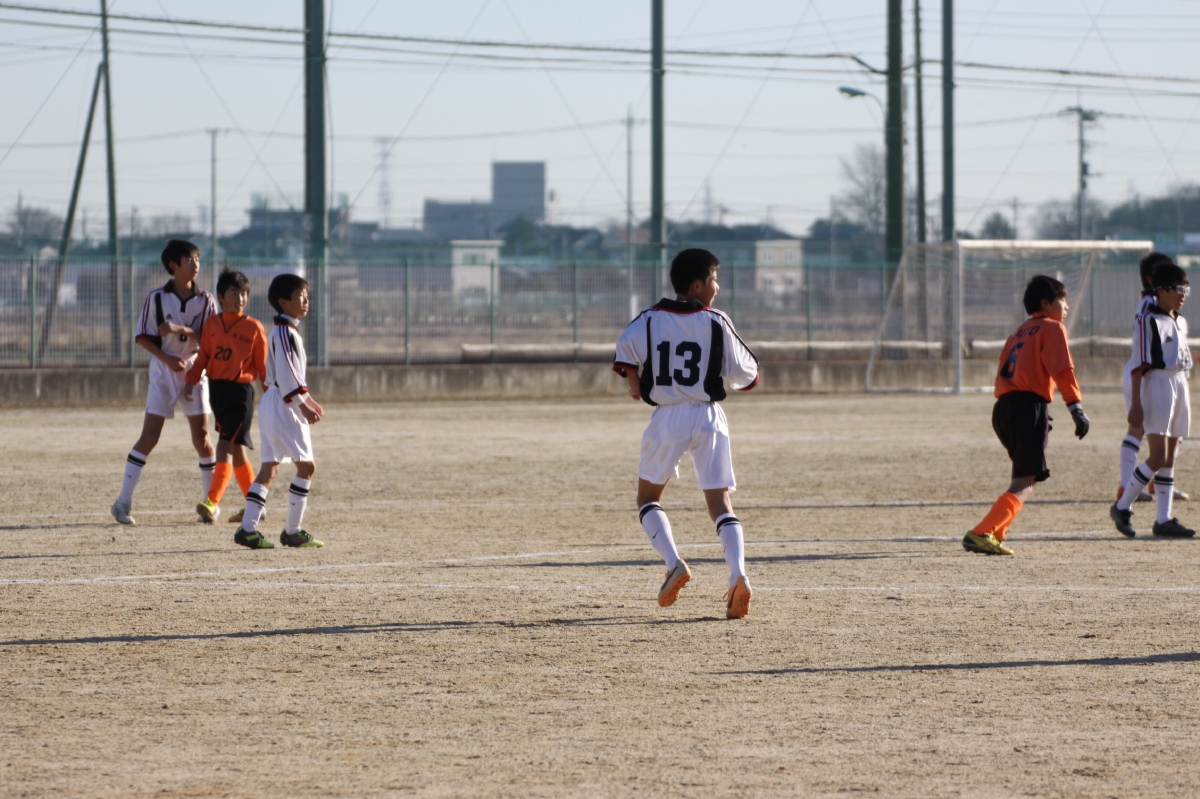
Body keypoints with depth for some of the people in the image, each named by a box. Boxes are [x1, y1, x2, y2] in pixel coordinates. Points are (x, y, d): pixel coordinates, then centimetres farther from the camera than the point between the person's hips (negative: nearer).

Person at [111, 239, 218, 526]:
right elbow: (142, 337, -3)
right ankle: (123, 501, -4)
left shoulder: (205, 300, 0)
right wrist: (167, 358, -17)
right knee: (149, 437, -8)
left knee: (201, 436, 0)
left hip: (195, 370, 2)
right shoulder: (157, 298, -5)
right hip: (163, 370, -2)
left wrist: (181, 329, -21)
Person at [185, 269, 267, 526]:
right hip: (216, 389, 5)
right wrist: (191, 381, -2)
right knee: (236, 451, 12)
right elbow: (203, 357, 10)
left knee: (225, 447, -15)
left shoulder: (253, 328, -4)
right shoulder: (211, 324, 7)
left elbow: (263, 366, -2)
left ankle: (212, 502, -22)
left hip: (241, 391, -5)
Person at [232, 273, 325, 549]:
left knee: (270, 467, 8)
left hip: (271, 404, 10)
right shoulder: (285, 333, -14)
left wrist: (309, 401, 24)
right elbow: (286, 376, -21)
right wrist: (304, 406, -21)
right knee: (306, 466, -5)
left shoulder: (283, 331, 18)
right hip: (282, 405, -10)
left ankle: (248, 528, 3)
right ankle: (292, 532, -3)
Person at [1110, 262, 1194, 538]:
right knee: (1158, 458, -13)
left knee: (1169, 457, 7)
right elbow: (1140, 366, -12)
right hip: (1157, 384, -8)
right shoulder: (1148, 320, -8)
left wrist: (1186, 399, 19)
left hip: (1179, 384, 8)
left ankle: (1163, 520, 8)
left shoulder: (1180, 323, 16)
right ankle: (1122, 507, -1)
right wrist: (1135, 404, -17)